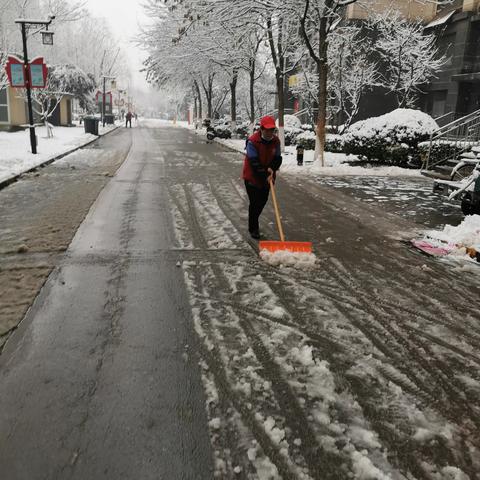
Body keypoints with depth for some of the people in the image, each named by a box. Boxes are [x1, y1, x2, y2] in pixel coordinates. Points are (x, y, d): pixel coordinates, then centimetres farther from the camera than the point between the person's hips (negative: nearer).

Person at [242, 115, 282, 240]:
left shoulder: (276, 140, -4)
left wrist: (272, 169, -20)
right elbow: (254, 162, -24)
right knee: (254, 203, -3)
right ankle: (253, 229, 11)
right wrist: (265, 176, -25)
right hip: (252, 177, -6)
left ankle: (254, 221, 40)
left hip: (267, 177, 6)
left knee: (263, 201, 17)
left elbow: (278, 158, 0)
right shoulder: (253, 141, -22)